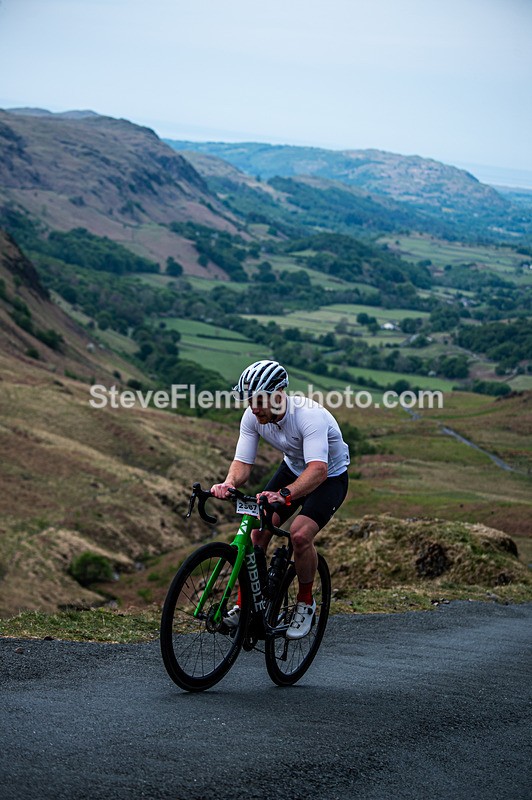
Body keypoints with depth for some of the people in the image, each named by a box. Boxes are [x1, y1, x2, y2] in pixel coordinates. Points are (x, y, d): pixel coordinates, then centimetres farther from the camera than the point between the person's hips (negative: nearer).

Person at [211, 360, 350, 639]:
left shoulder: (310, 415, -37)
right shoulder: (253, 417, -19)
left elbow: (318, 469, -49)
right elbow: (242, 462, -20)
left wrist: (284, 495, -66)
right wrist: (229, 484, -44)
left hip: (330, 477, -6)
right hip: (292, 468, 6)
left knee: (300, 534, -26)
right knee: (259, 529, -12)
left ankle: (305, 602, -2)